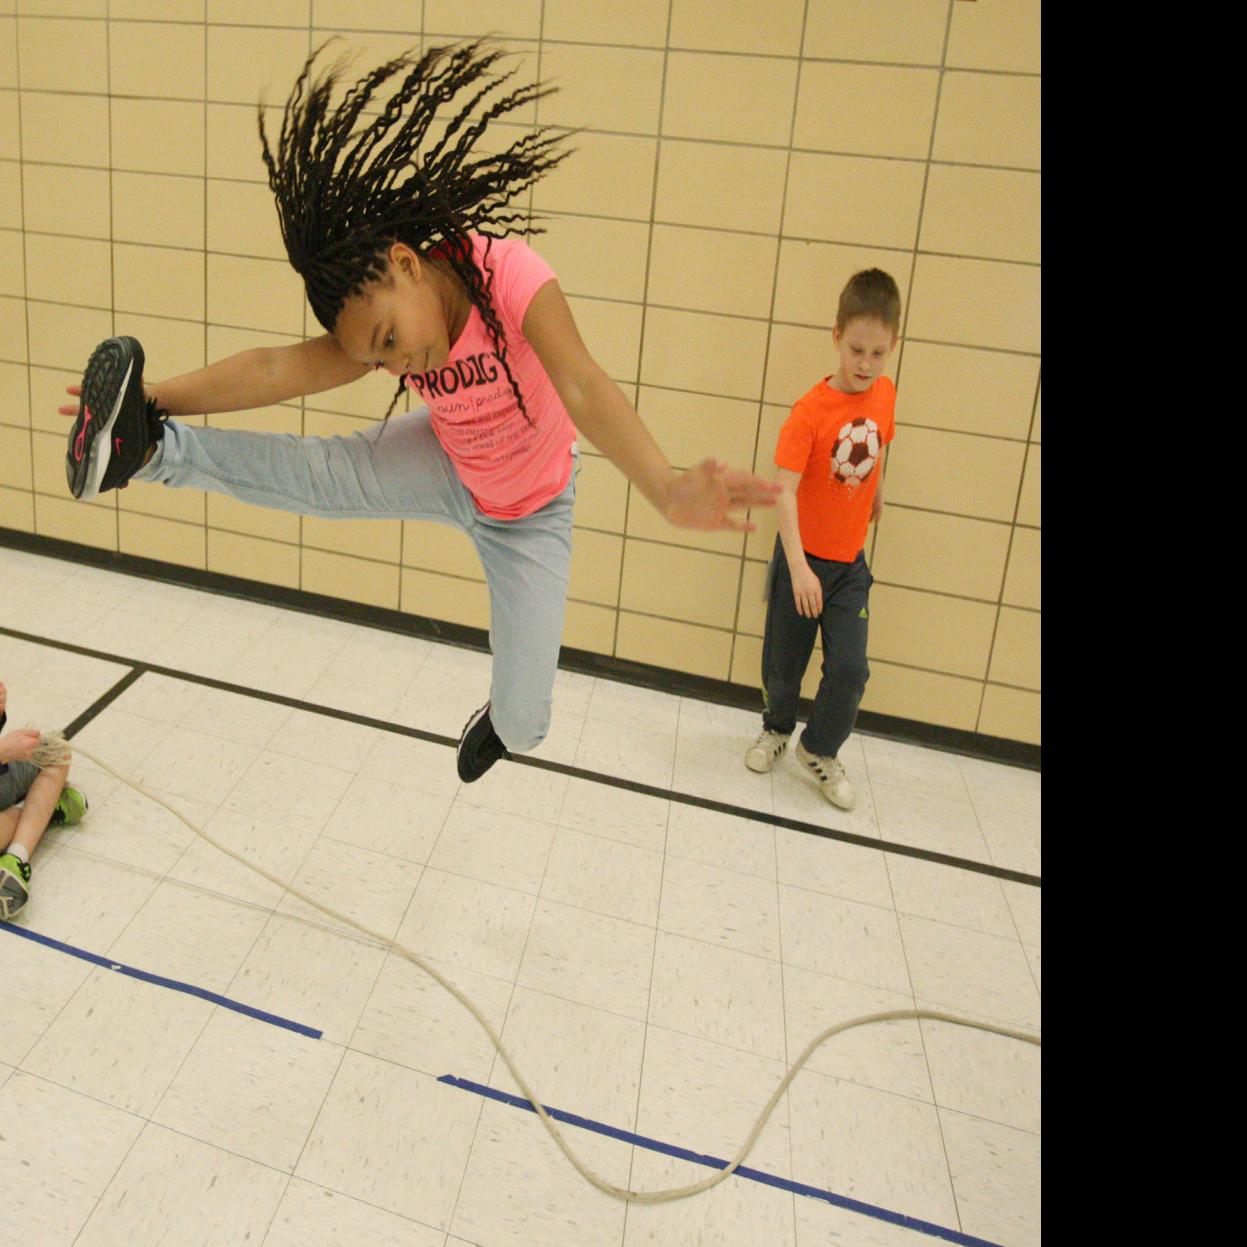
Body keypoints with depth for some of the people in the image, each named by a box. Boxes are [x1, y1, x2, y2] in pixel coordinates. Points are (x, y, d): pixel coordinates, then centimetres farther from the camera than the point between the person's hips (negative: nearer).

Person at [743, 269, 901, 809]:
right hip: (804, 557, -3)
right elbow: (784, 490, -25)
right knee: (783, 662, 10)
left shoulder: (885, 394, -4)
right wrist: (797, 566, -32)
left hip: (850, 561, 3)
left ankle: (820, 750, 21)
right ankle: (776, 729, 40)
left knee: (850, 668, -3)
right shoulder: (810, 410, -19)